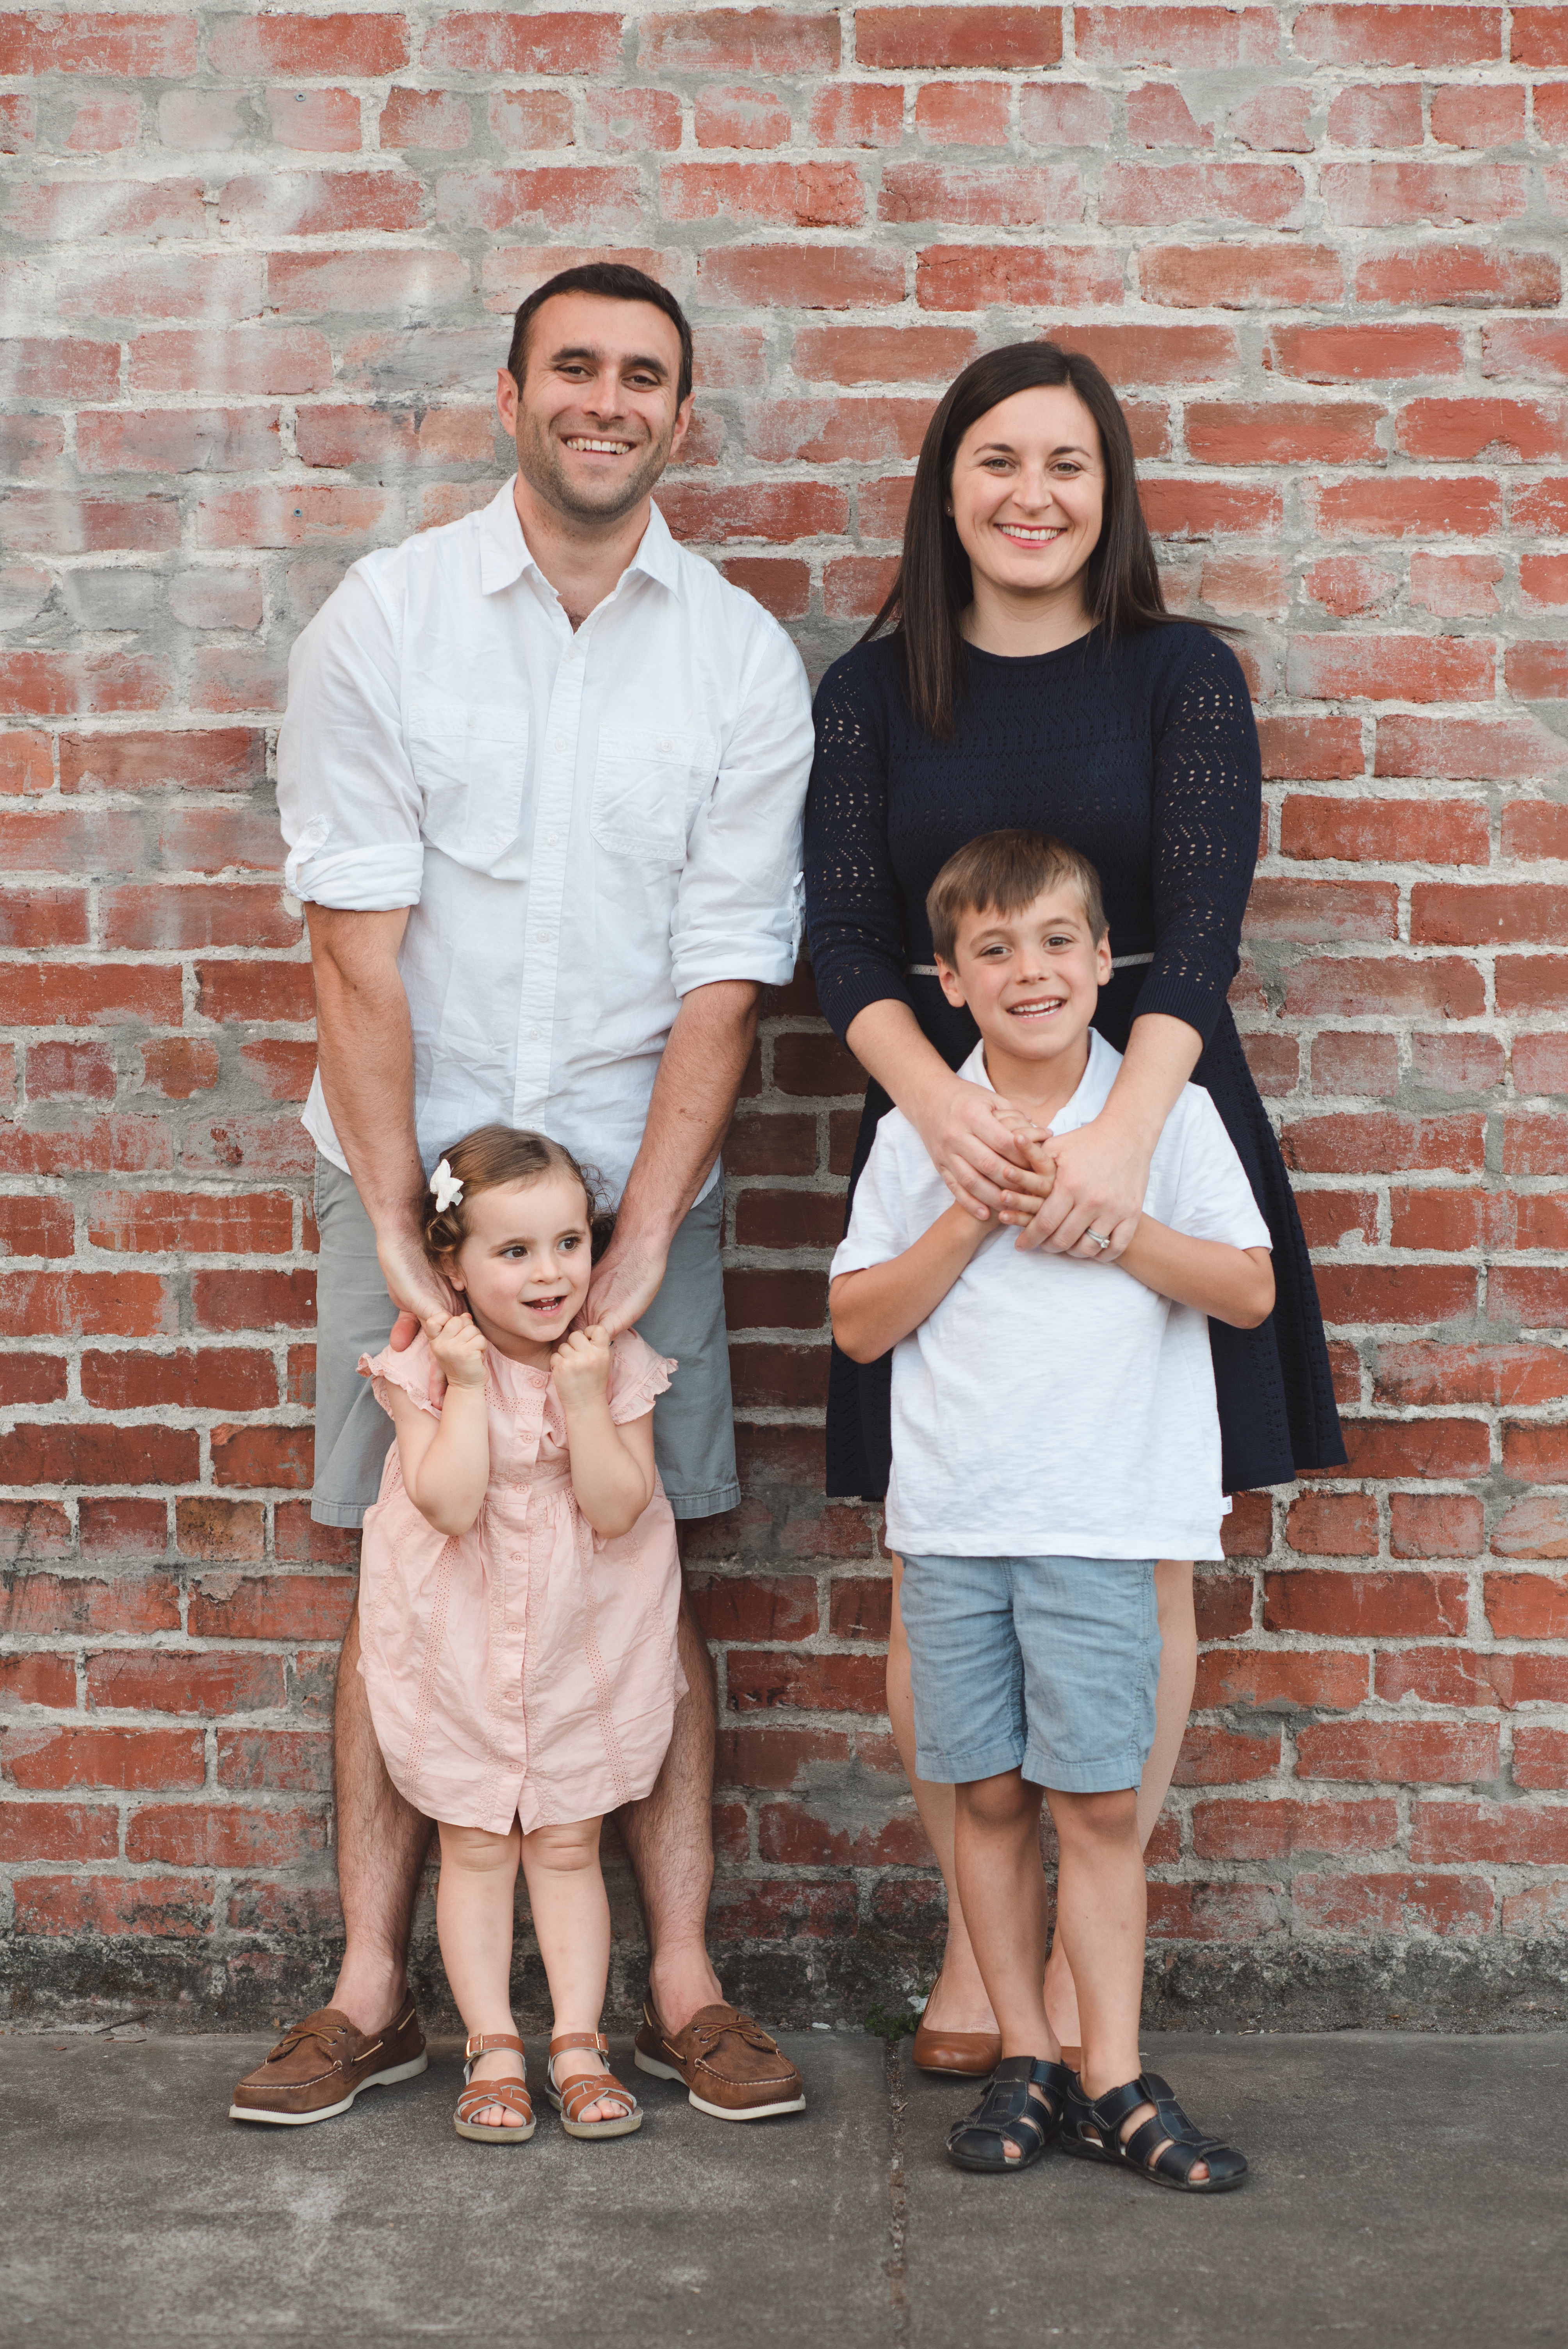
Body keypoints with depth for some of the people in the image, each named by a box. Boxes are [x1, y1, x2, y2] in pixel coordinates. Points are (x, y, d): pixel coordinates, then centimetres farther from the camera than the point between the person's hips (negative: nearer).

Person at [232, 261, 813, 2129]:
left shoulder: (744, 662, -1)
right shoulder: (382, 620, -3)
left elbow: (724, 983, -4)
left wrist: (631, 1257, -11)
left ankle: (681, 1986, 13)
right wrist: (404, 1241, -12)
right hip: (407, 1164, 0)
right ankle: (372, 1992, 14)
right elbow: (356, 949, -6)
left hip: (638, 1170, 0)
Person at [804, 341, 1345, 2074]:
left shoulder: (1180, 677, 2)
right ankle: (979, 1931, 18)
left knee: (1137, 1560, 3)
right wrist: (939, 1099, -23)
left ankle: (1090, 1953, 15)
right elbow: (844, 939, -3)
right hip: (942, 1142, 1)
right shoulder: (874, 691, 6)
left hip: (1146, 1141, -1)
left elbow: (1205, 917, -10)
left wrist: (1127, 1124, -27)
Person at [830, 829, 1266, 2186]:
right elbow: (859, 1323, 2)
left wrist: (1111, 1221, -12)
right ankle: (1027, 2061, 17)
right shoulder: (921, 1130, 5)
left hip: (1105, 1518, -2)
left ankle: (1113, 2079, 5)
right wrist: (975, 1218, -9)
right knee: (992, 1794, 6)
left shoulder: (1166, 1113, 3)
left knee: (1098, 1796, -3)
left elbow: (1250, 1290, -1)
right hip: (952, 1521, 2)